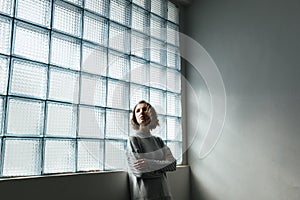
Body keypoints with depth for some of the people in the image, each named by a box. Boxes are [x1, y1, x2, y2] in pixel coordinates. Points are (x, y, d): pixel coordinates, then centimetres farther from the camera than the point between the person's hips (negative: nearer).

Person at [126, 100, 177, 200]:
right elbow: (139, 171, -16)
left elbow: (173, 164, -3)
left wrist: (151, 164, -17)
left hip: (163, 192, 5)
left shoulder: (158, 140, 8)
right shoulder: (133, 140, -7)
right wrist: (163, 166, -6)